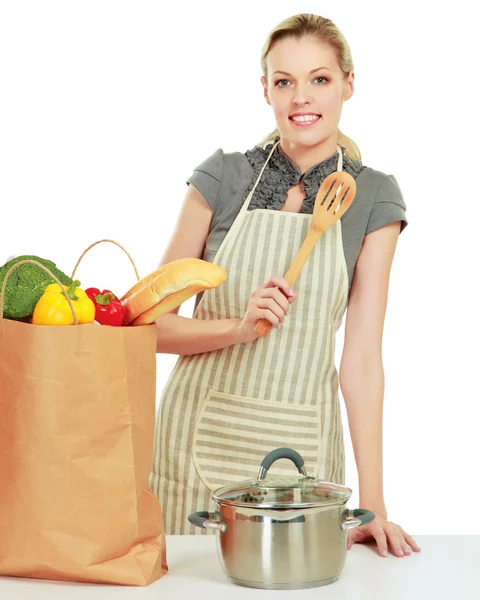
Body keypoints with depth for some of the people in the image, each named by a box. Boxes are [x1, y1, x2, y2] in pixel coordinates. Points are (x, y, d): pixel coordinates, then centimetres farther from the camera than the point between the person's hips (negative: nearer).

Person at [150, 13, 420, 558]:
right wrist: (240, 326, -20)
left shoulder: (374, 198, -1)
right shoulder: (223, 177, -2)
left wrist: (372, 504, -12)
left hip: (299, 443, 0)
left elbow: (361, 356, -6)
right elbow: (151, 322, -2)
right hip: (201, 432, 0)